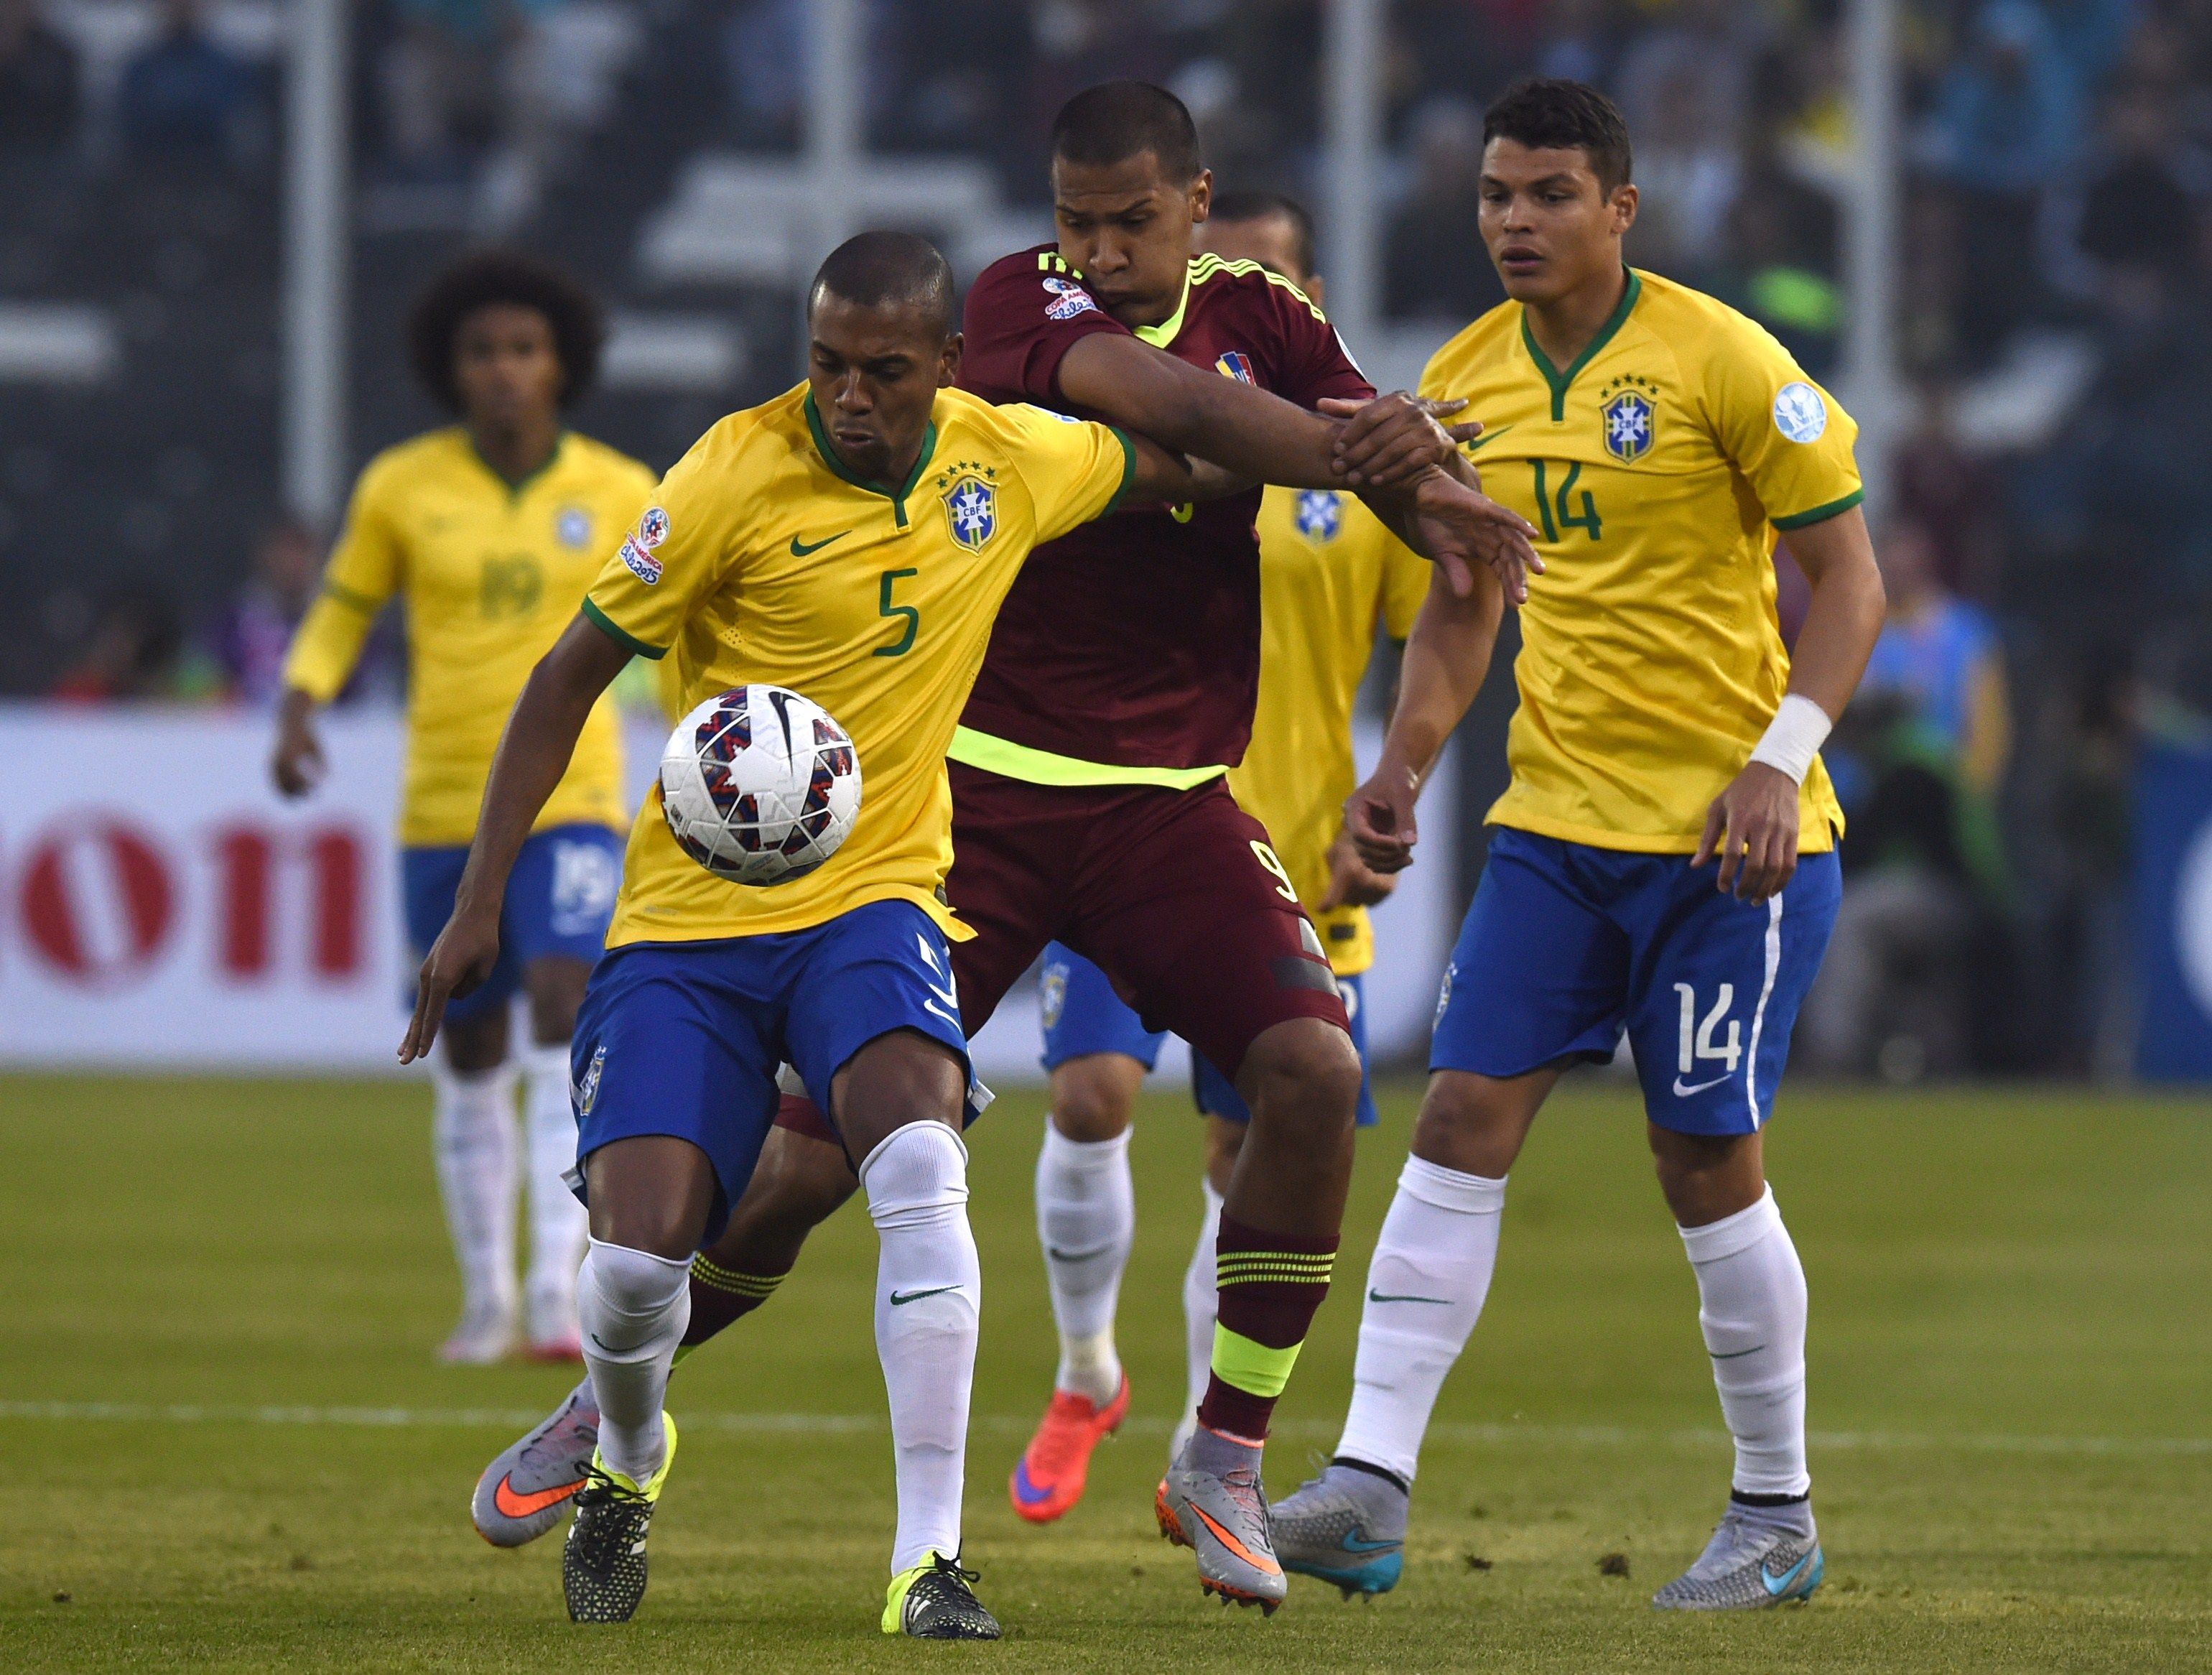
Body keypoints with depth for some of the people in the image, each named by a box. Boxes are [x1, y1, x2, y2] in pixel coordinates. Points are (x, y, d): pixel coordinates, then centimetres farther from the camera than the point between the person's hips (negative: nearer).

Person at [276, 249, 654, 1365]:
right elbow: (342, 608, 11)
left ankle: (556, 1292, -26)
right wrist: (299, 708, -6)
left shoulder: (619, 496, -1)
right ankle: (486, 1300, 26)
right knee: (470, 1059, 9)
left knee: (564, 1018, -22)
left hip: (571, 800, -2)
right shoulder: (401, 487, 0)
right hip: (442, 806, 2)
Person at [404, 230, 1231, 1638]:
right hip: (692, 909, -2)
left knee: (919, 1163, -28)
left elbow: (1175, 468, 23)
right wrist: (481, 902, -7)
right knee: (641, 1249, -13)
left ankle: (930, 1558, -24)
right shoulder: (739, 476, -13)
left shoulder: (1010, 458, -1)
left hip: (877, 895, 2)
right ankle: (628, 1465, 24)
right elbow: (572, 676, -5)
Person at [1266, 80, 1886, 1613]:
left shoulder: (1722, 363, -11)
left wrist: (1780, 763, -18)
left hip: (1730, 834, -5)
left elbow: (1850, 579, -8)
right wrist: (1404, 768, 5)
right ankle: (1369, 1489, -8)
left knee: (1708, 1154, -3)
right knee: (1464, 1116, -6)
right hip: (1554, 821, 5)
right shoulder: (1466, 384, 6)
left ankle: (1778, 1516, 12)